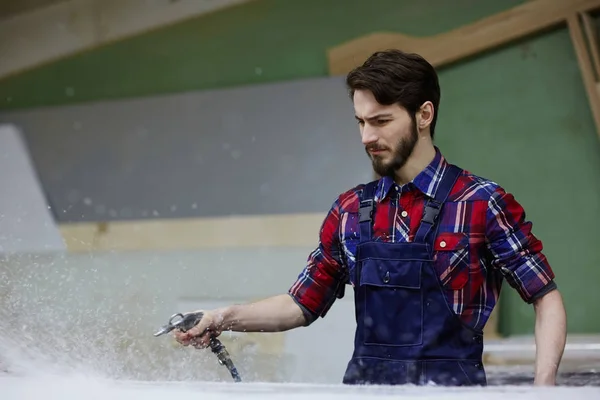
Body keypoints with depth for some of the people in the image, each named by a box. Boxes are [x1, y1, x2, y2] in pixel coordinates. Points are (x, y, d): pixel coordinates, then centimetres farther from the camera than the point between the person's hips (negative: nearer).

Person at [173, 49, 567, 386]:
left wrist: (543, 385, -12)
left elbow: (547, 299, 1)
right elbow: (303, 304, 18)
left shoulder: (483, 204, -2)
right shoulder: (351, 211, 12)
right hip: (364, 384, 4)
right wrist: (230, 318, 3)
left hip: (450, 385, -4)